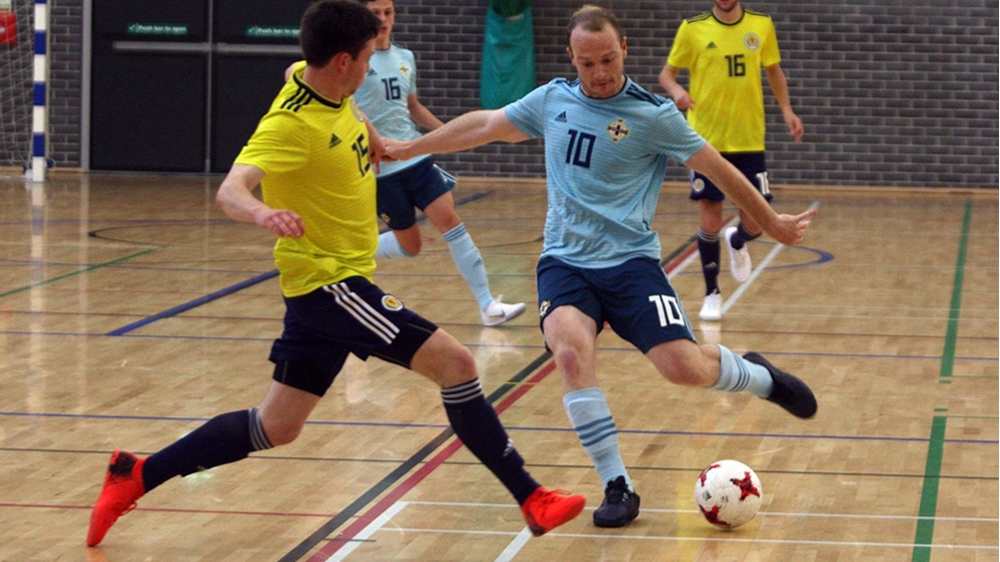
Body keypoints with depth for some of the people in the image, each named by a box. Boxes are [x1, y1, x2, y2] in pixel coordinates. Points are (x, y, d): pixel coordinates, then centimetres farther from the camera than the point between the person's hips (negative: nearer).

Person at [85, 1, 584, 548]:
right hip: (330, 281, -10)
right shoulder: (291, 125, -23)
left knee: (276, 427, 14)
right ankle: (532, 501, -8)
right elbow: (230, 190, -38)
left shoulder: (322, 85, 2)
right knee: (453, 361, -14)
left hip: (324, 284, 10)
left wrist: (372, 139, 23)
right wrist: (262, 212, -57)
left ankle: (135, 477, 21)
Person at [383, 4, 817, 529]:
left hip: (630, 262, -2)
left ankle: (759, 376, 20)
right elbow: (485, 124, 19)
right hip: (564, 262, 2)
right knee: (570, 349, -29)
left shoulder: (653, 114, -6)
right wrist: (408, 148, 23)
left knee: (685, 367, -17)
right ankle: (617, 486, -19)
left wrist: (772, 223, 8)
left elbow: (718, 168, 2)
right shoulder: (553, 99, 6)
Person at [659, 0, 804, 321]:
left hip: (749, 141, 2)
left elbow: (774, 71, 16)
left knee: (756, 223, 0)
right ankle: (712, 295, 15)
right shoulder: (693, 29, -3)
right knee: (710, 220, -2)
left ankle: (736, 243, 37)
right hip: (706, 139, -2)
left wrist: (786, 109, 2)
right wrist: (676, 90, -19)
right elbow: (667, 72, 3)